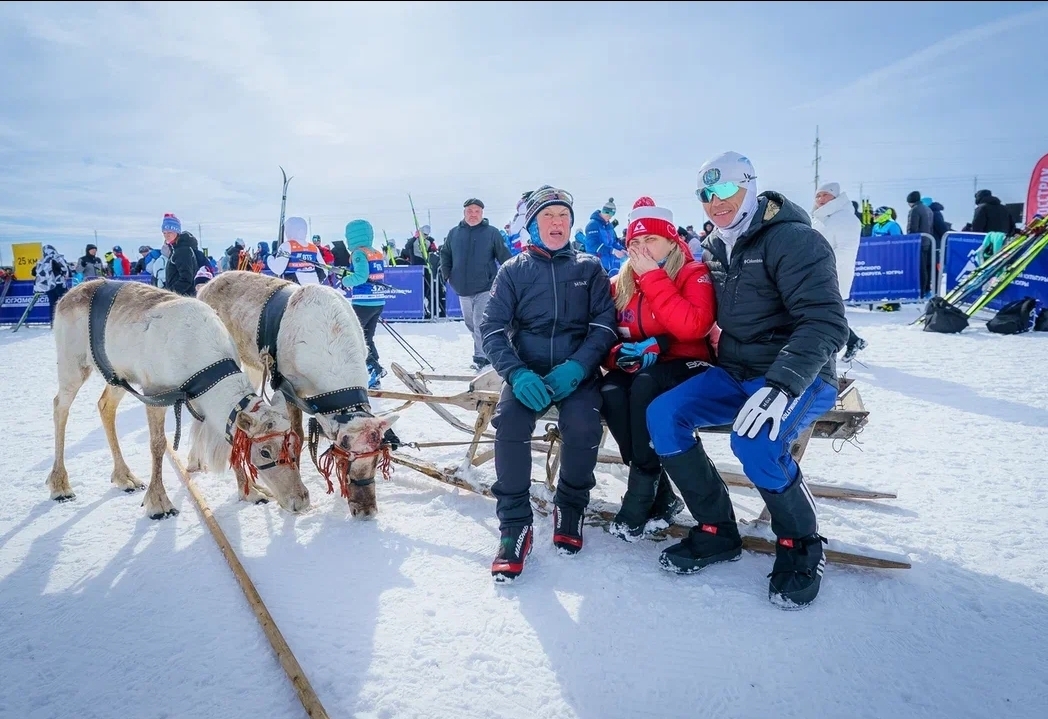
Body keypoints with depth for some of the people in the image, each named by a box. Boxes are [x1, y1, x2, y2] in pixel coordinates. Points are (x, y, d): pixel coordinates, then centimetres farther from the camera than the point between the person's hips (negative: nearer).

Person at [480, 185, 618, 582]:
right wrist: (517, 374, -20)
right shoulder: (512, 271, 8)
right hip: (527, 371, 0)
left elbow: (604, 323, 0)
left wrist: (575, 367, -18)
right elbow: (492, 329, -1)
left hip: (576, 372, 0)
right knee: (509, 421, -30)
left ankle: (570, 507, -1)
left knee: (583, 424, -30)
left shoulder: (590, 268, 10)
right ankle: (515, 525, -15)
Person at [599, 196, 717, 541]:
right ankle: (661, 497, -19)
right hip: (639, 368, 5)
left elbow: (692, 327, -24)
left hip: (686, 367, -4)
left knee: (645, 384, -35)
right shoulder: (620, 283, 8)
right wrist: (619, 355, -16)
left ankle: (641, 492, -23)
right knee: (610, 391, -28)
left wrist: (653, 276, -19)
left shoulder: (693, 274, -7)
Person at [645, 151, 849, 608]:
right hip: (734, 374, 7)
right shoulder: (714, 248, 9)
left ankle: (801, 546, -4)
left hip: (798, 378, -7)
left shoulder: (793, 240, -15)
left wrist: (781, 386, -38)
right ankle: (716, 532, 2)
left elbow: (826, 324, -25)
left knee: (755, 441, -34)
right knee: (662, 415, -12)